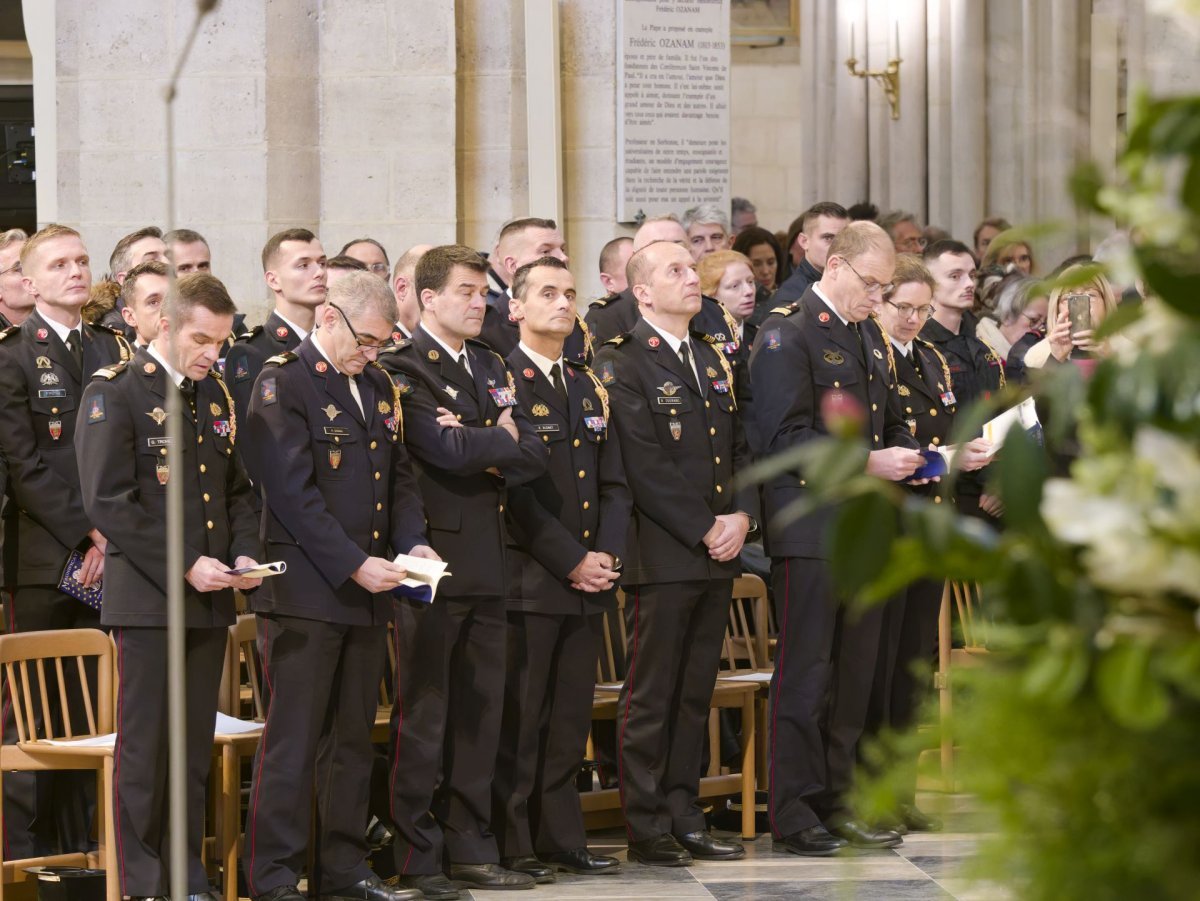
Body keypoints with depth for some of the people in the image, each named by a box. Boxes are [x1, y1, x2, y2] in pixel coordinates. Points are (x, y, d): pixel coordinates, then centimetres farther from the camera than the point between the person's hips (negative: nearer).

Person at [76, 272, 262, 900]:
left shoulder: (214, 395, 14)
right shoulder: (114, 393, -7)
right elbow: (108, 503, -13)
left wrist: (243, 554, 2)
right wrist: (184, 566, -16)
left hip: (210, 599, 6)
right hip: (146, 597, -6)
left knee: (195, 748, 8)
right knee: (144, 747, -2)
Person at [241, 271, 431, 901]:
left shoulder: (377, 384, 14)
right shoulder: (282, 383, -10)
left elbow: (399, 474, 19)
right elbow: (293, 493, -16)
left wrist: (411, 542, 1)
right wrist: (353, 565, -18)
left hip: (366, 591, 8)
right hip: (305, 590, -7)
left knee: (353, 738, 12)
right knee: (293, 741, -6)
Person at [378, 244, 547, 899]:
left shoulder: (491, 367, 17)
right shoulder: (402, 369, -8)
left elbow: (533, 457, 8)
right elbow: (447, 450, -22)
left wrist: (480, 450, -10)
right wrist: (501, 439, -4)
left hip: (485, 561, 7)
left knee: (479, 711, 10)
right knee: (422, 716, -3)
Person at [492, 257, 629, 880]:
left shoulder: (589, 389, 17)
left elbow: (614, 484, 15)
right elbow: (516, 489, -13)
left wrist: (606, 553, -1)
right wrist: (571, 561, -14)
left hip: (588, 580, 7)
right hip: (528, 582, -7)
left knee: (570, 721, 9)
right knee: (519, 718, -4)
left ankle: (562, 839, 15)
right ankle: (512, 845, 0)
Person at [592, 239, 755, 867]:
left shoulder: (713, 359, 16)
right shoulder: (622, 363, -8)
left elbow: (740, 448, 16)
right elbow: (645, 467, -14)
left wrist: (741, 516, -1)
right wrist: (704, 530, -14)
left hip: (717, 554, 7)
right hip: (661, 555, -7)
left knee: (695, 693, 11)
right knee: (650, 697, -2)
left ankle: (684, 817, 17)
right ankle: (646, 828, 2)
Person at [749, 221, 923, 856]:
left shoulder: (867, 342, 19)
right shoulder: (786, 335, -8)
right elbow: (785, 436, -17)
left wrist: (907, 456, 6)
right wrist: (867, 463, -19)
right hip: (809, 531, -8)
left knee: (854, 672, 10)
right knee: (805, 672, -5)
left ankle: (836, 801, 17)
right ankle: (793, 811, 0)